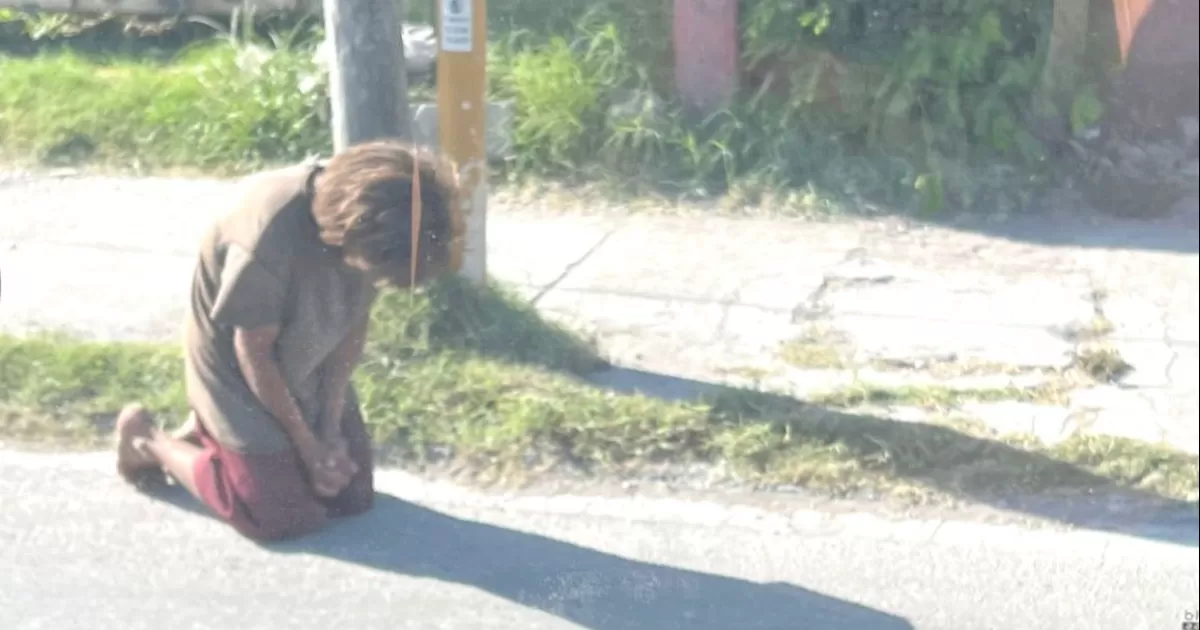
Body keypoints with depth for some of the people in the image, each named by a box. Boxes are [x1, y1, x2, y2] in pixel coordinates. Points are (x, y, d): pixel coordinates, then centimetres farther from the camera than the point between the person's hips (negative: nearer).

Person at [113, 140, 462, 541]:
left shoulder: (365, 215, -19)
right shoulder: (269, 236, -38)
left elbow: (355, 324, -6)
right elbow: (253, 353, -24)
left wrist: (330, 427, -8)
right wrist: (308, 446, -15)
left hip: (307, 374, 6)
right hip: (239, 376, -6)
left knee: (354, 496, 6)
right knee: (285, 520, -6)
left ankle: (212, 434, 24)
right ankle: (147, 440, 13)